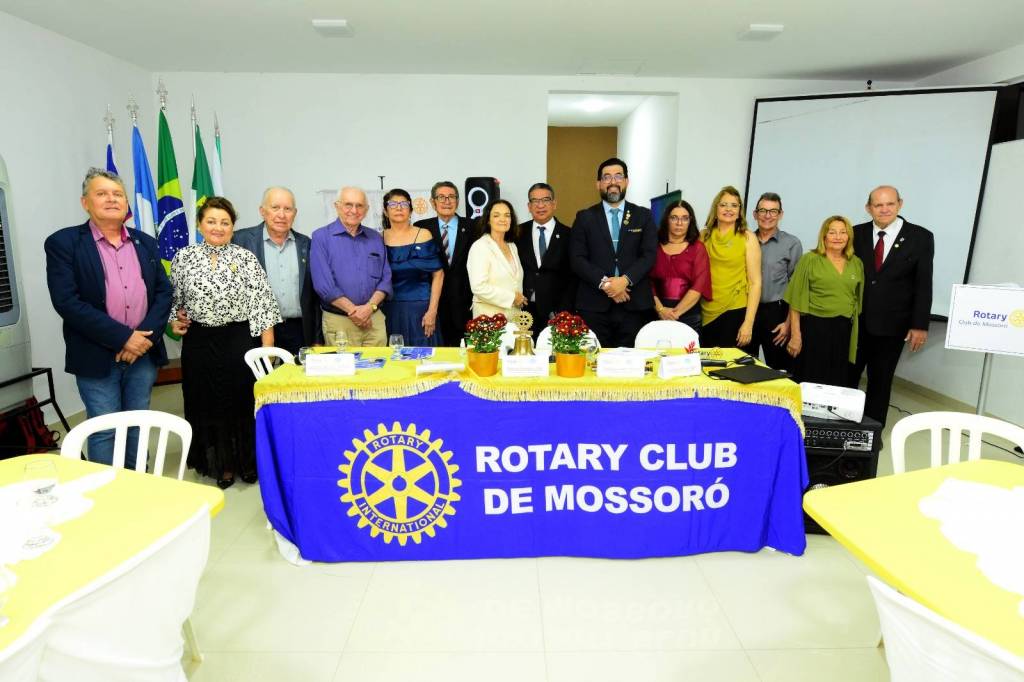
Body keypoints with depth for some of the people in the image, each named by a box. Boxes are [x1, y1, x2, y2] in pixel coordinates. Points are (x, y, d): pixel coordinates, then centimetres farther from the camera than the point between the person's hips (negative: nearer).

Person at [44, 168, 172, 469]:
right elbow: (67, 302, -14)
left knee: (138, 427, 14)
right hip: (97, 357, -4)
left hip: (144, 353, 4)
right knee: (103, 431, 5)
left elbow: (163, 292, 6)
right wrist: (123, 337, -17)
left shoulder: (145, 243, 9)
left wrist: (146, 336, -10)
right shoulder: (63, 243, -4)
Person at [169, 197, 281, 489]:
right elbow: (173, 298, 16)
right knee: (207, 402, 9)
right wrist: (173, 320, -3)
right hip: (199, 342, 3)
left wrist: (267, 346, -10)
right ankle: (220, 464, 24)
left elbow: (263, 303, -5)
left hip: (240, 340, -2)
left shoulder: (245, 258, -2)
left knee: (243, 400, 3)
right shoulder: (184, 258, 4)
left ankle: (247, 462, 21)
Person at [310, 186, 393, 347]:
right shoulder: (321, 237, -1)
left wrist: (370, 307, -9)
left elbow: (386, 278, 7)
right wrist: (353, 309, -12)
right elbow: (323, 283, -9)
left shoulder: (376, 238, 11)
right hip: (338, 321, -3)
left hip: (375, 318, 3)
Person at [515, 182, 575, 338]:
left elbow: (573, 278, 0)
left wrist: (562, 312, -7)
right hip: (524, 310, 1)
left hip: (555, 312, -1)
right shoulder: (519, 233, 7)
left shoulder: (568, 235, 2)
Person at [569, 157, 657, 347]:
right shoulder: (584, 218, 9)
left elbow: (649, 255, 2)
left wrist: (625, 280, -14)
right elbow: (577, 259, 0)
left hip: (634, 304, 1)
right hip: (594, 305, -1)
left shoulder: (643, 216, 12)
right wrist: (604, 283, -13)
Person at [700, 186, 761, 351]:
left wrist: (748, 323, -10)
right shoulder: (704, 236, 5)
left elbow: (755, 282, -4)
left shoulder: (747, 238, -1)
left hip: (736, 312, -2)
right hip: (706, 313, 2)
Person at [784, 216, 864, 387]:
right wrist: (795, 335, -10)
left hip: (844, 331, 4)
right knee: (809, 382, 2)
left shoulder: (857, 263, 9)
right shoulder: (810, 259, -4)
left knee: (837, 383, 10)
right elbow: (796, 301, -6)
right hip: (814, 328, -4)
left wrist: (856, 333, 10)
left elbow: (857, 299, 15)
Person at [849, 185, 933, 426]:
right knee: (847, 376, 10)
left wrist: (920, 325, -7)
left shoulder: (920, 237, -3)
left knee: (880, 380, 11)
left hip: (891, 325, -1)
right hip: (854, 321, 1)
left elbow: (923, 285, -4)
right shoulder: (857, 233, 1)